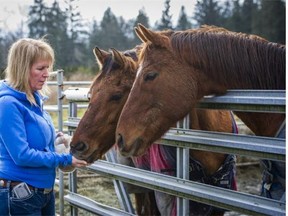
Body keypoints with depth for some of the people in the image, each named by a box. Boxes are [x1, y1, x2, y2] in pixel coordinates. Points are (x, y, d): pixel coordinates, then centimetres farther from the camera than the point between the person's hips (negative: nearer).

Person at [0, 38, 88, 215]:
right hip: (19, 197, -9)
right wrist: (65, 159, -18)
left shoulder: (35, 99, 6)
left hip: (45, 191, 9)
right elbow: (22, 156, -24)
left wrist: (57, 139, 1)